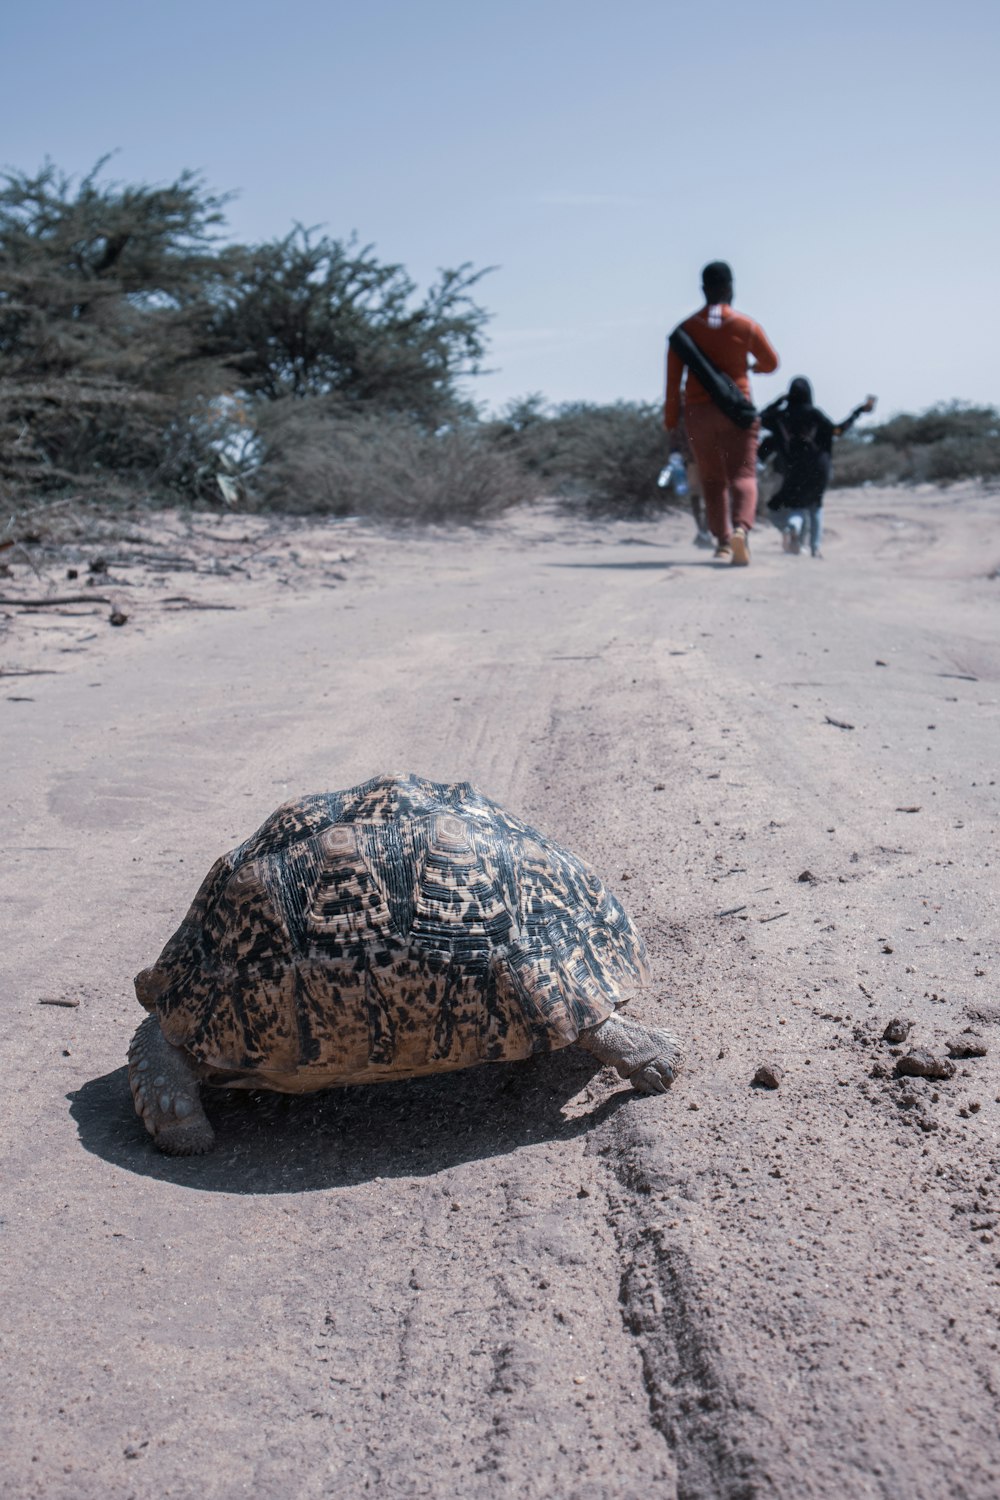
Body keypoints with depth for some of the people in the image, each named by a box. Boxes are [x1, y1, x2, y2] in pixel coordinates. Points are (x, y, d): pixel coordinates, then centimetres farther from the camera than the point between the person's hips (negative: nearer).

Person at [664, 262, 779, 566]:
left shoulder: (685, 329, 2)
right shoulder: (746, 327, 0)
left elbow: (672, 383, -2)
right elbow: (771, 363, 16)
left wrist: (672, 428, 3)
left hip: (698, 413, 1)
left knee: (712, 480, 14)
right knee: (743, 475, -4)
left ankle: (722, 542, 10)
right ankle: (741, 528, -30)